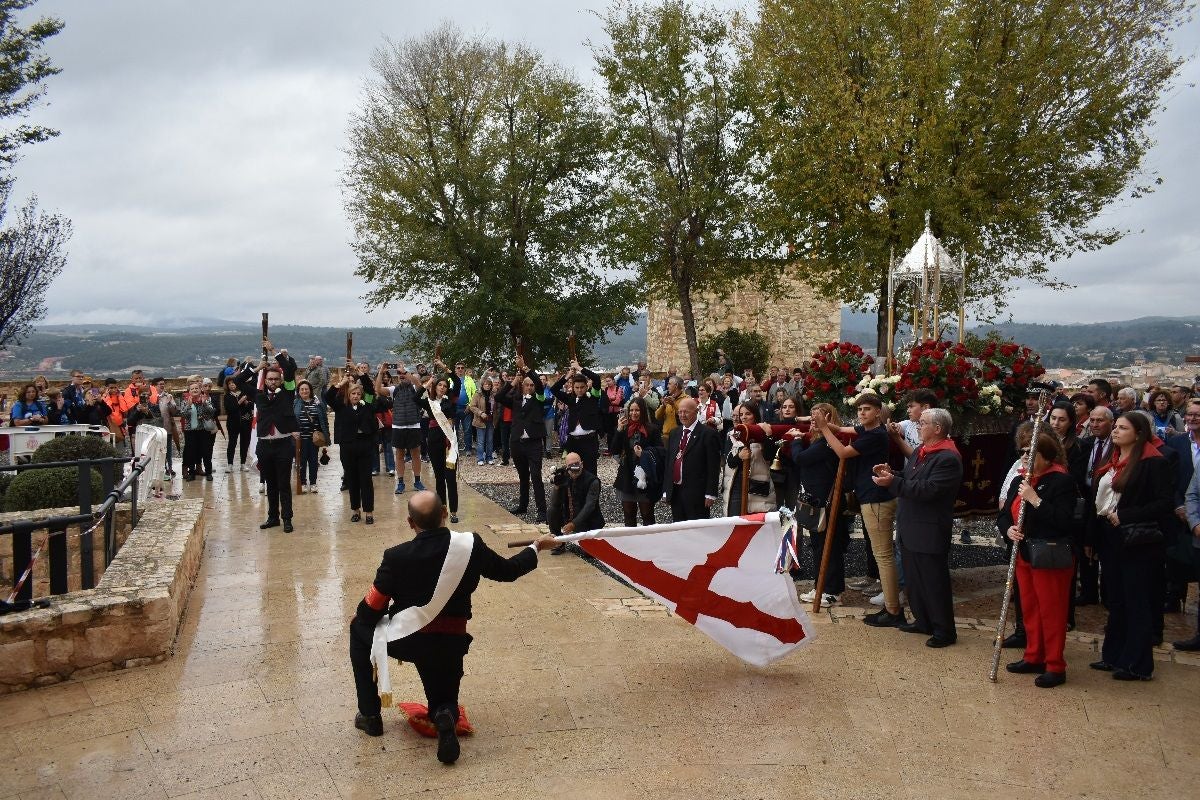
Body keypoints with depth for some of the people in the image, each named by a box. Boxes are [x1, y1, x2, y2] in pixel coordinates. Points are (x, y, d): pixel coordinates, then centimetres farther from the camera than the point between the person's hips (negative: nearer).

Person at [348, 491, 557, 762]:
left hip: (405, 641, -2)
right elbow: (507, 571, 5)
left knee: (359, 628, 28)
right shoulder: (471, 546, -10)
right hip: (450, 645, 2)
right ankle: (446, 716, -13)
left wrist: (359, 618, 19)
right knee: (444, 703, 28)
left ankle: (370, 715, 25)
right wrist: (536, 547, 23)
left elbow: (372, 608, -5)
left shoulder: (397, 556, -15)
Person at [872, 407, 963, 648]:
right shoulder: (920, 451, 13)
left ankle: (945, 631, 11)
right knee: (914, 578, 18)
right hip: (911, 528, 10)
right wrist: (892, 474, -1)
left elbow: (928, 490, -27)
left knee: (934, 582, 0)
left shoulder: (948, 458, -18)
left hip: (930, 532, -9)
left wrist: (893, 482, -28)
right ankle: (923, 621, 32)